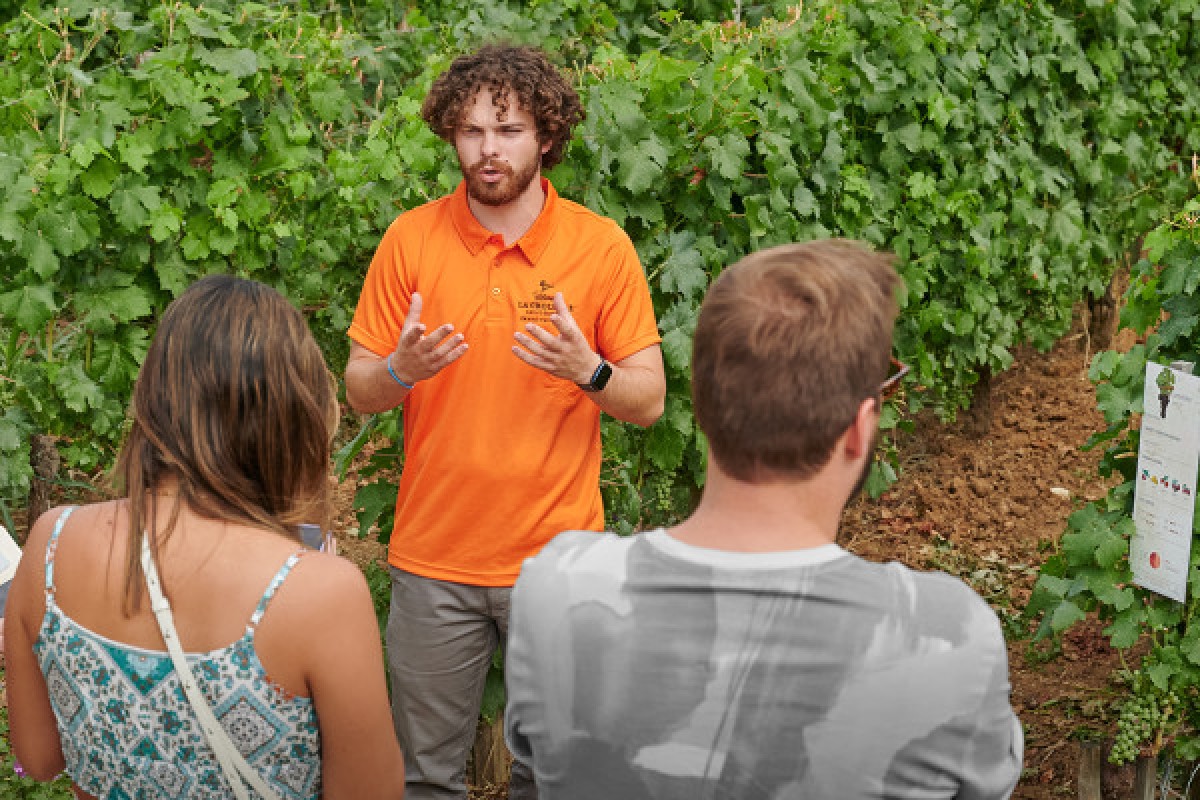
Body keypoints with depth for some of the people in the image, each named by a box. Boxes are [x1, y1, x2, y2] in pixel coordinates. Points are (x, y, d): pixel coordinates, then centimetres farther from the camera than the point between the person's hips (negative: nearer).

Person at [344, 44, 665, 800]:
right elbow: (359, 391, 2)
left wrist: (587, 370, -24)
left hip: (558, 558, -1)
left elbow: (650, 401, -3)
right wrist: (401, 369, -20)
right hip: (433, 558, 1)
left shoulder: (601, 245, -6)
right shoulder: (410, 239, -3)